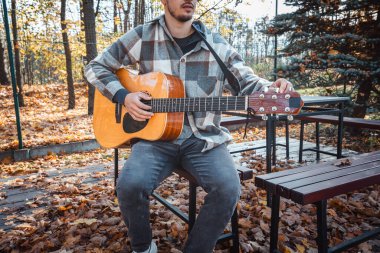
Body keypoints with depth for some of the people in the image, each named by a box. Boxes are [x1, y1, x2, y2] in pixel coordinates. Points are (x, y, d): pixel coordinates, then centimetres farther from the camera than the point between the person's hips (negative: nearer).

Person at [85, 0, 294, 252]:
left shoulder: (218, 44, 7)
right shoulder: (142, 37, 3)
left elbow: (246, 83, 5)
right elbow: (96, 67, 9)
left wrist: (272, 89, -18)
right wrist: (124, 96, -8)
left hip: (204, 140, 1)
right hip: (156, 137, 0)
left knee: (228, 188, -24)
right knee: (130, 184, -27)